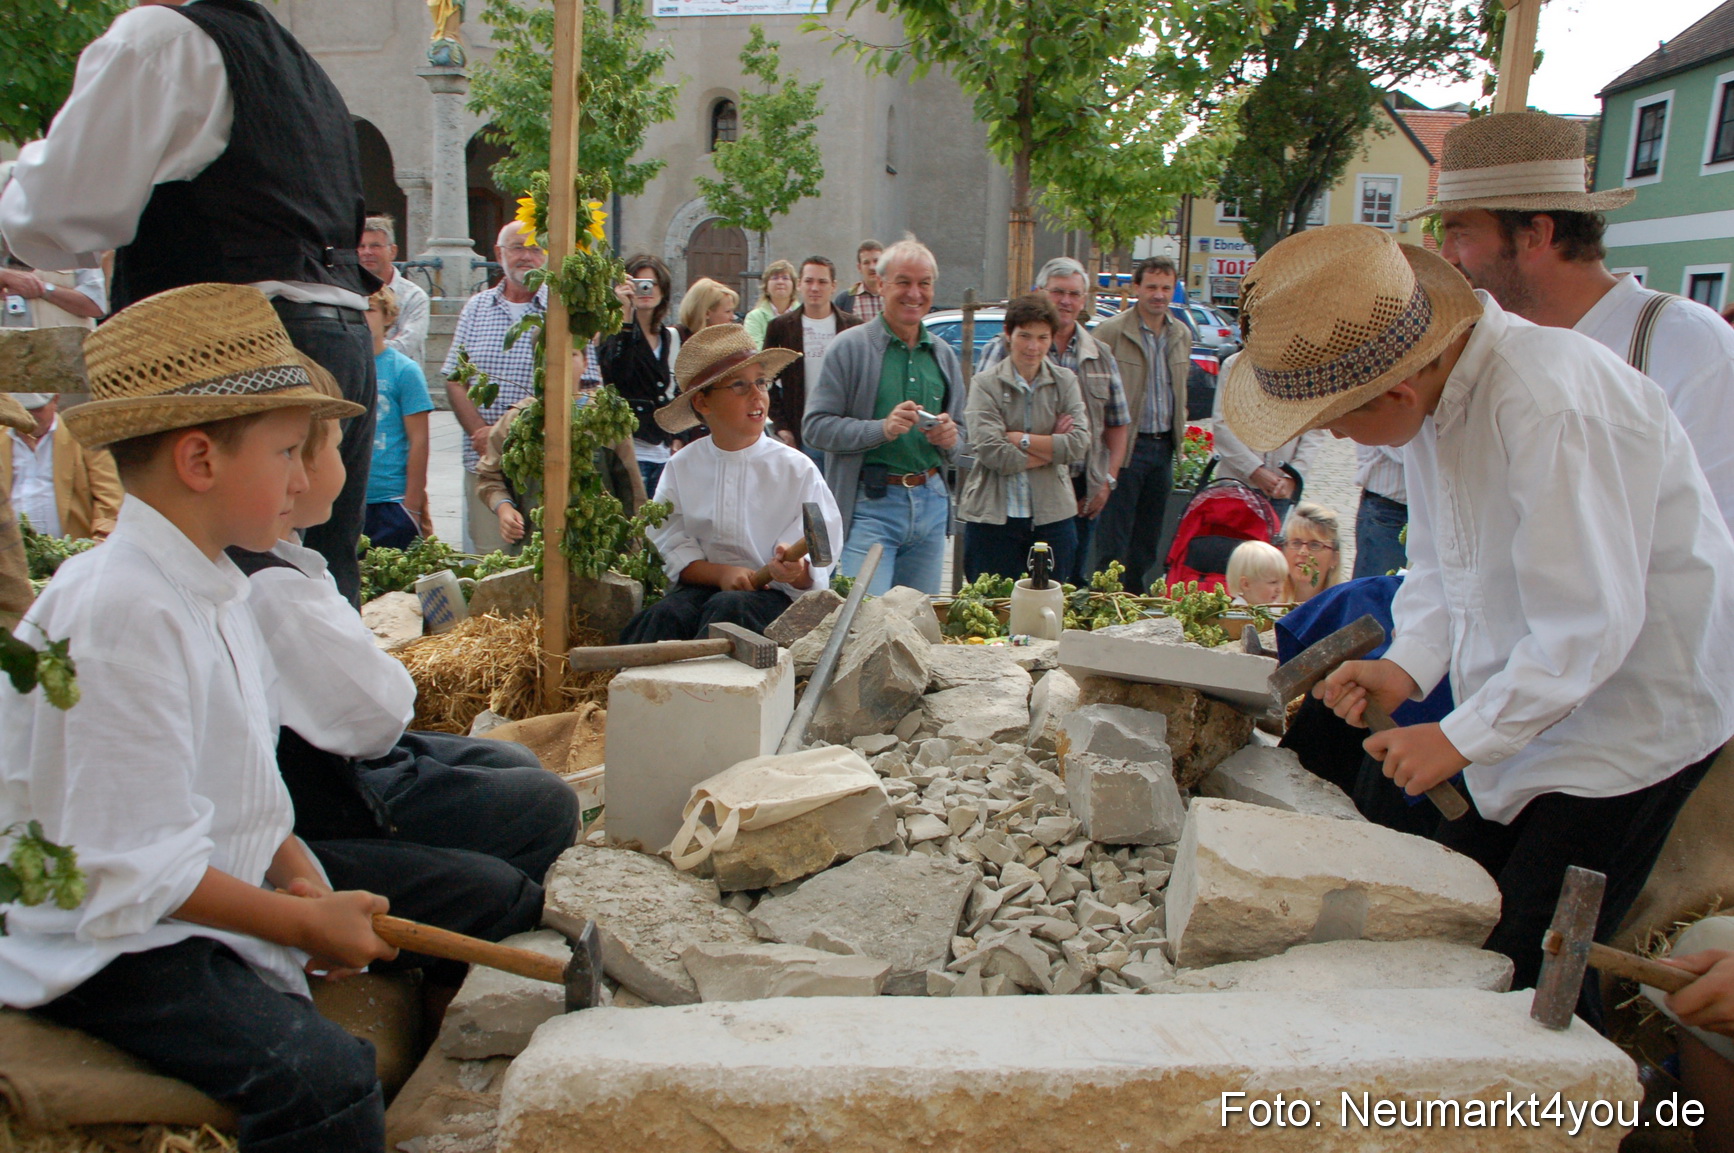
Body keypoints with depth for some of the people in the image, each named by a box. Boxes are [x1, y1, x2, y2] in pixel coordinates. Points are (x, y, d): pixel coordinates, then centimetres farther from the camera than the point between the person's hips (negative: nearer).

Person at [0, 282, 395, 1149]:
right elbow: (132, 866, -24)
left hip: (194, 905, 10)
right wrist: (305, 921, -17)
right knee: (322, 1080, -29)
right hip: (101, 945, -10)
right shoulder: (124, 613, -24)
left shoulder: (209, 589, 8)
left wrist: (299, 875, -5)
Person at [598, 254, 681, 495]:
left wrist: (676, 439, 16)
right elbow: (615, 372, -24)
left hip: (664, 453, 6)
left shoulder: (672, 337, 15)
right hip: (630, 451, -6)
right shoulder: (615, 330, -3)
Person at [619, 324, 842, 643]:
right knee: (666, 615, -31)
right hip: (701, 586, 2)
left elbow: (814, 572, -5)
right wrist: (720, 572, -18)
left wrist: (796, 571, -30)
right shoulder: (681, 467, 7)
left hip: (772, 594, -2)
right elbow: (674, 550, 1)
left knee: (728, 608, -34)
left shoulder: (798, 470, -1)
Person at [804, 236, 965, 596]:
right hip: (871, 504, -5)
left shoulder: (943, 354, 16)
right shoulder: (850, 347, -2)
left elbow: (963, 436, 22)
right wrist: (881, 428, -19)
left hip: (931, 502, 5)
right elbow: (815, 427, -8)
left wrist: (950, 438, -2)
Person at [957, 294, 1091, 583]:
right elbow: (992, 453, -15)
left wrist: (1020, 439, -11)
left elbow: (1079, 445, -7)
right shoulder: (986, 383, -3)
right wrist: (1052, 446, -8)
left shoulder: (1065, 382, 7)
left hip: (1052, 515, 3)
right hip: (993, 517, -3)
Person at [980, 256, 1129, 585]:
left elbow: (1117, 425, 16)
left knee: (1074, 583, 12)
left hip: (1083, 496, 5)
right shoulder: (1003, 349, -1)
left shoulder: (1101, 356, 13)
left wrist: (1108, 481, 5)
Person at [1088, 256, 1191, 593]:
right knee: (1113, 539, -2)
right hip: (1125, 446, -6)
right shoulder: (1111, 331, -8)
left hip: (1163, 447, 6)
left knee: (1148, 538, 12)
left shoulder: (1182, 334, 11)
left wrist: (1180, 434, 14)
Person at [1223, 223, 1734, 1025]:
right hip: (1533, 711, 8)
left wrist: (1462, 739, -20)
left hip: (1632, 720, -8)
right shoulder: (1437, 385, -1)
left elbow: (1590, 623, -27)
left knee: (1526, 984, -6)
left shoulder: (1549, 406, -29)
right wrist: (1406, 665, -7)